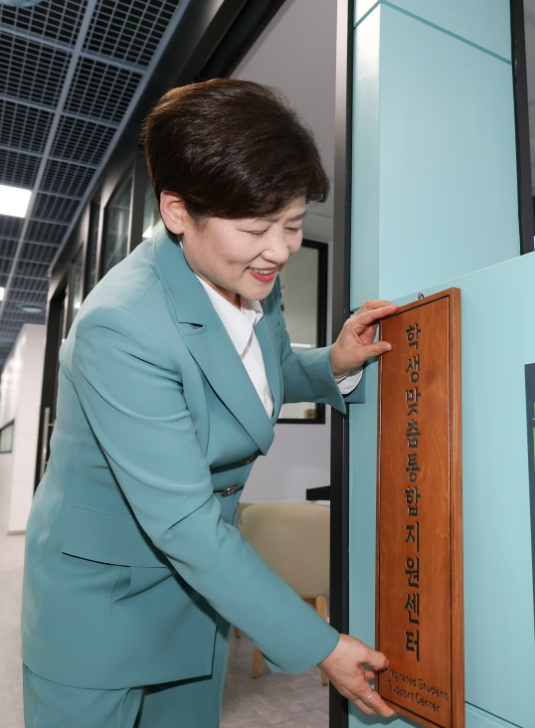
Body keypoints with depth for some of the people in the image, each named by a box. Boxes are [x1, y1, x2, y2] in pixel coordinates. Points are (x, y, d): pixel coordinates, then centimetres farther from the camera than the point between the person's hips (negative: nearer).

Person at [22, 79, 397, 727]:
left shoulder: (254, 278, -8)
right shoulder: (122, 326, -32)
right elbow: (183, 524, -30)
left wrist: (334, 365, -10)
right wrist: (320, 646, -23)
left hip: (199, 576, 7)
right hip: (98, 594, -6)